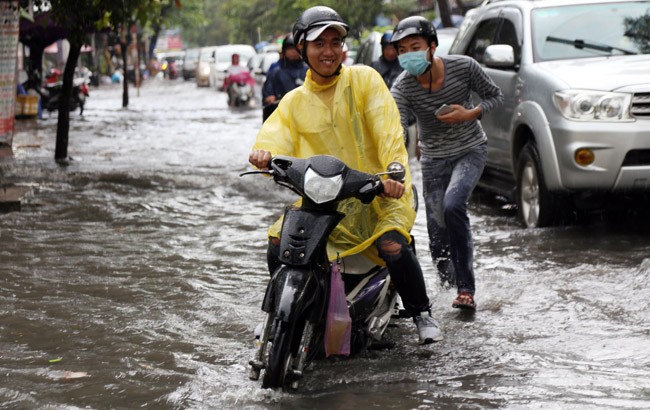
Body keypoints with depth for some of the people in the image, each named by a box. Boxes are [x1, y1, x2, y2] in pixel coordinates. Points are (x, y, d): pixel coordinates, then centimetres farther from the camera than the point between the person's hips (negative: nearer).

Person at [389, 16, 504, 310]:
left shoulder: (463, 67, -17)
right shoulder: (402, 87, -18)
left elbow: (495, 96, -2)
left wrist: (469, 114, -21)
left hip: (470, 151, -2)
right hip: (433, 159, 2)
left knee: (452, 205, -29)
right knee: (438, 240, 0)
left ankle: (466, 288, -22)